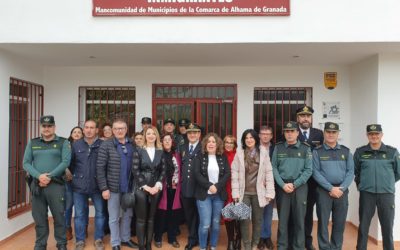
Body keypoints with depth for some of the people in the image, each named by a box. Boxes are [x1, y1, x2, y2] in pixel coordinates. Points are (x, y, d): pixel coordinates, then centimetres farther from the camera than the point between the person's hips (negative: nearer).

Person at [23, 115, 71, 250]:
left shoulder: (63, 142, 2)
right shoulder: (32, 143, 11)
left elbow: (65, 162, -8)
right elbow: (26, 163, 4)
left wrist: (49, 176, -15)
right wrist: (39, 176, -12)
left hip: (56, 185, -3)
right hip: (37, 185, 3)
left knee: (59, 216, 2)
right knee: (39, 217, 10)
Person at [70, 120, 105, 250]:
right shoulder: (76, 145, 2)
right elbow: (70, 163, 9)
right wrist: (76, 176, 7)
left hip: (97, 186, -1)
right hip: (79, 186, 2)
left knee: (100, 213, 9)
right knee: (79, 214, 11)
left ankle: (98, 239, 25)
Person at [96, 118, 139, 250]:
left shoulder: (132, 145, 4)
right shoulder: (106, 145, -8)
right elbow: (100, 168, -10)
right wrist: (104, 188, -13)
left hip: (129, 187, 4)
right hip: (113, 187, -4)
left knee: (128, 214, 17)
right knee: (114, 217, 9)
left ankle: (125, 238, 34)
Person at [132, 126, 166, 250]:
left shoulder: (160, 152, 7)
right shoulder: (139, 151, -3)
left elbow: (163, 171, 5)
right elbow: (135, 171, -8)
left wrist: (157, 185, -8)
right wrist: (146, 187, -11)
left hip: (155, 188, 3)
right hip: (141, 188, -3)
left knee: (151, 218, 10)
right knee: (141, 218, 1)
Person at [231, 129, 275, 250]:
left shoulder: (263, 152, -2)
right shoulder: (239, 153, -2)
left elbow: (269, 173, -2)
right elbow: (235, 174, -2)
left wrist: (269, 192, -6)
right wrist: (235, 193, -6)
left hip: (258, 192, 0)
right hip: (244, 192, 0)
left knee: (257, 220, 11)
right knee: (244, 220, 4)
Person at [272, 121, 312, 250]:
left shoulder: (305, 148, 1)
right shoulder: (278, 148, 5)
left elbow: (308, 170, -3)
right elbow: (274, 168, 2)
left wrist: (294, 184, -11)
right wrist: (283, 184, -10)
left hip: (299, 187, -1)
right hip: (282, 187, 1)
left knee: (299, 219, 6)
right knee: (283, 218, 7)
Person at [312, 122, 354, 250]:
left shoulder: (346, 151, 8)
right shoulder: (317, 151, 0)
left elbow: (350, 171, 3)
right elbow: (316, 172, -7)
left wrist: (341, 188, -10)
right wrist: (331, 188, -13)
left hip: (342, 191, 2)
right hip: (324, 191, -2)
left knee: (340, 223, 8)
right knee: (323, 222, 4)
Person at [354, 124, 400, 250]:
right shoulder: (360, 152, 1)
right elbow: (355, 171, 13)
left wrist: (387, 182, 12)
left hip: (387, 194, 0)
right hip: (366, 193, 0)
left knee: (387, 227, 8)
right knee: (363, 226, 8)